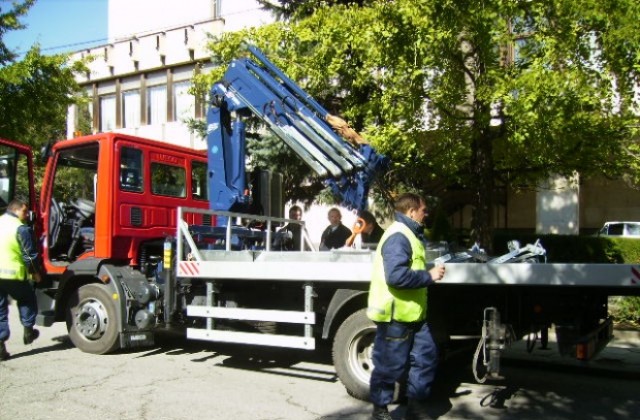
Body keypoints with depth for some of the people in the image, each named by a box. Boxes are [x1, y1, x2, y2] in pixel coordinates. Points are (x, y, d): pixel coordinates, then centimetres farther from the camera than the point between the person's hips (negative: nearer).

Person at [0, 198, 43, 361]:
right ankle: (28, 331, 25)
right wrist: (36, 272, 5)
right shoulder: (21, 229, -10)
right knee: (27, 298, 20)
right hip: (13, 274, -5)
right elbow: (30, 255, -9)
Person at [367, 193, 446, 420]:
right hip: (396, 315, -10)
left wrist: (428, 274, 11)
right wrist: (429, 276, -20)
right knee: (390, 365, 2)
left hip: (412, 314, 10)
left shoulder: (409, 234, 17)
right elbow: (396, 275, -29)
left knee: (426, 356, 13)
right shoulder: (398, 236, -18)